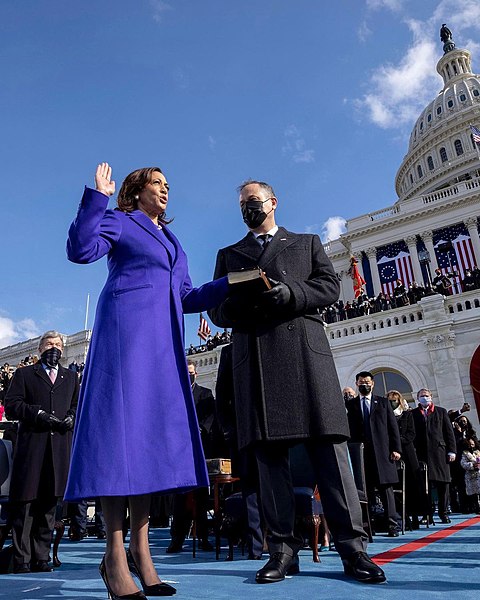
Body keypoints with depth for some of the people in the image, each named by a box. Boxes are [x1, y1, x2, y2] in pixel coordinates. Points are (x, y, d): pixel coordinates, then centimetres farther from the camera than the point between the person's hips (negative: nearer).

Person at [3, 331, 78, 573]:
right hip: (31, 446, -2)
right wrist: (39, 414, -11)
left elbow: (78, 405, 18)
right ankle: (22, 559, 7)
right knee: (25, 504, -1)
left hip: (60, 448, 3)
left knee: (49, 504, 6)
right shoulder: (24, 374, 13)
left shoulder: (71, 377, 23)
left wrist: (71, 418, -3)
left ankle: (42, 558, 14)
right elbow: (11, 405, 2)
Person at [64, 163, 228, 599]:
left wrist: (232, 282, 12)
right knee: (121, 421, -12)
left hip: (163, 339, 7)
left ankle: (140, 551, 5)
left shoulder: (170, 238, 28)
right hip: (126, 329, -7)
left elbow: (187, 297, 22)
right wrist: (98, 197, -9)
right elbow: (80, 249, -8)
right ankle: (115, 555, -7)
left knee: (153, 427, 0)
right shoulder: (119, 221, 11)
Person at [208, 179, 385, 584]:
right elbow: (217, 310, 16)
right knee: (269, 451, -2)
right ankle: (283, 548, 4)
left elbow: (330, 287, 8)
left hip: (305, 351, -1)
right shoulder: (229, 255, 26)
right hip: (254, 358, 2)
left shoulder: (308, 243, 23)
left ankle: (352, 547, -1)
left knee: (328, 445, -6)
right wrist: (238, 305, -8)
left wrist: (289, 293, -11)